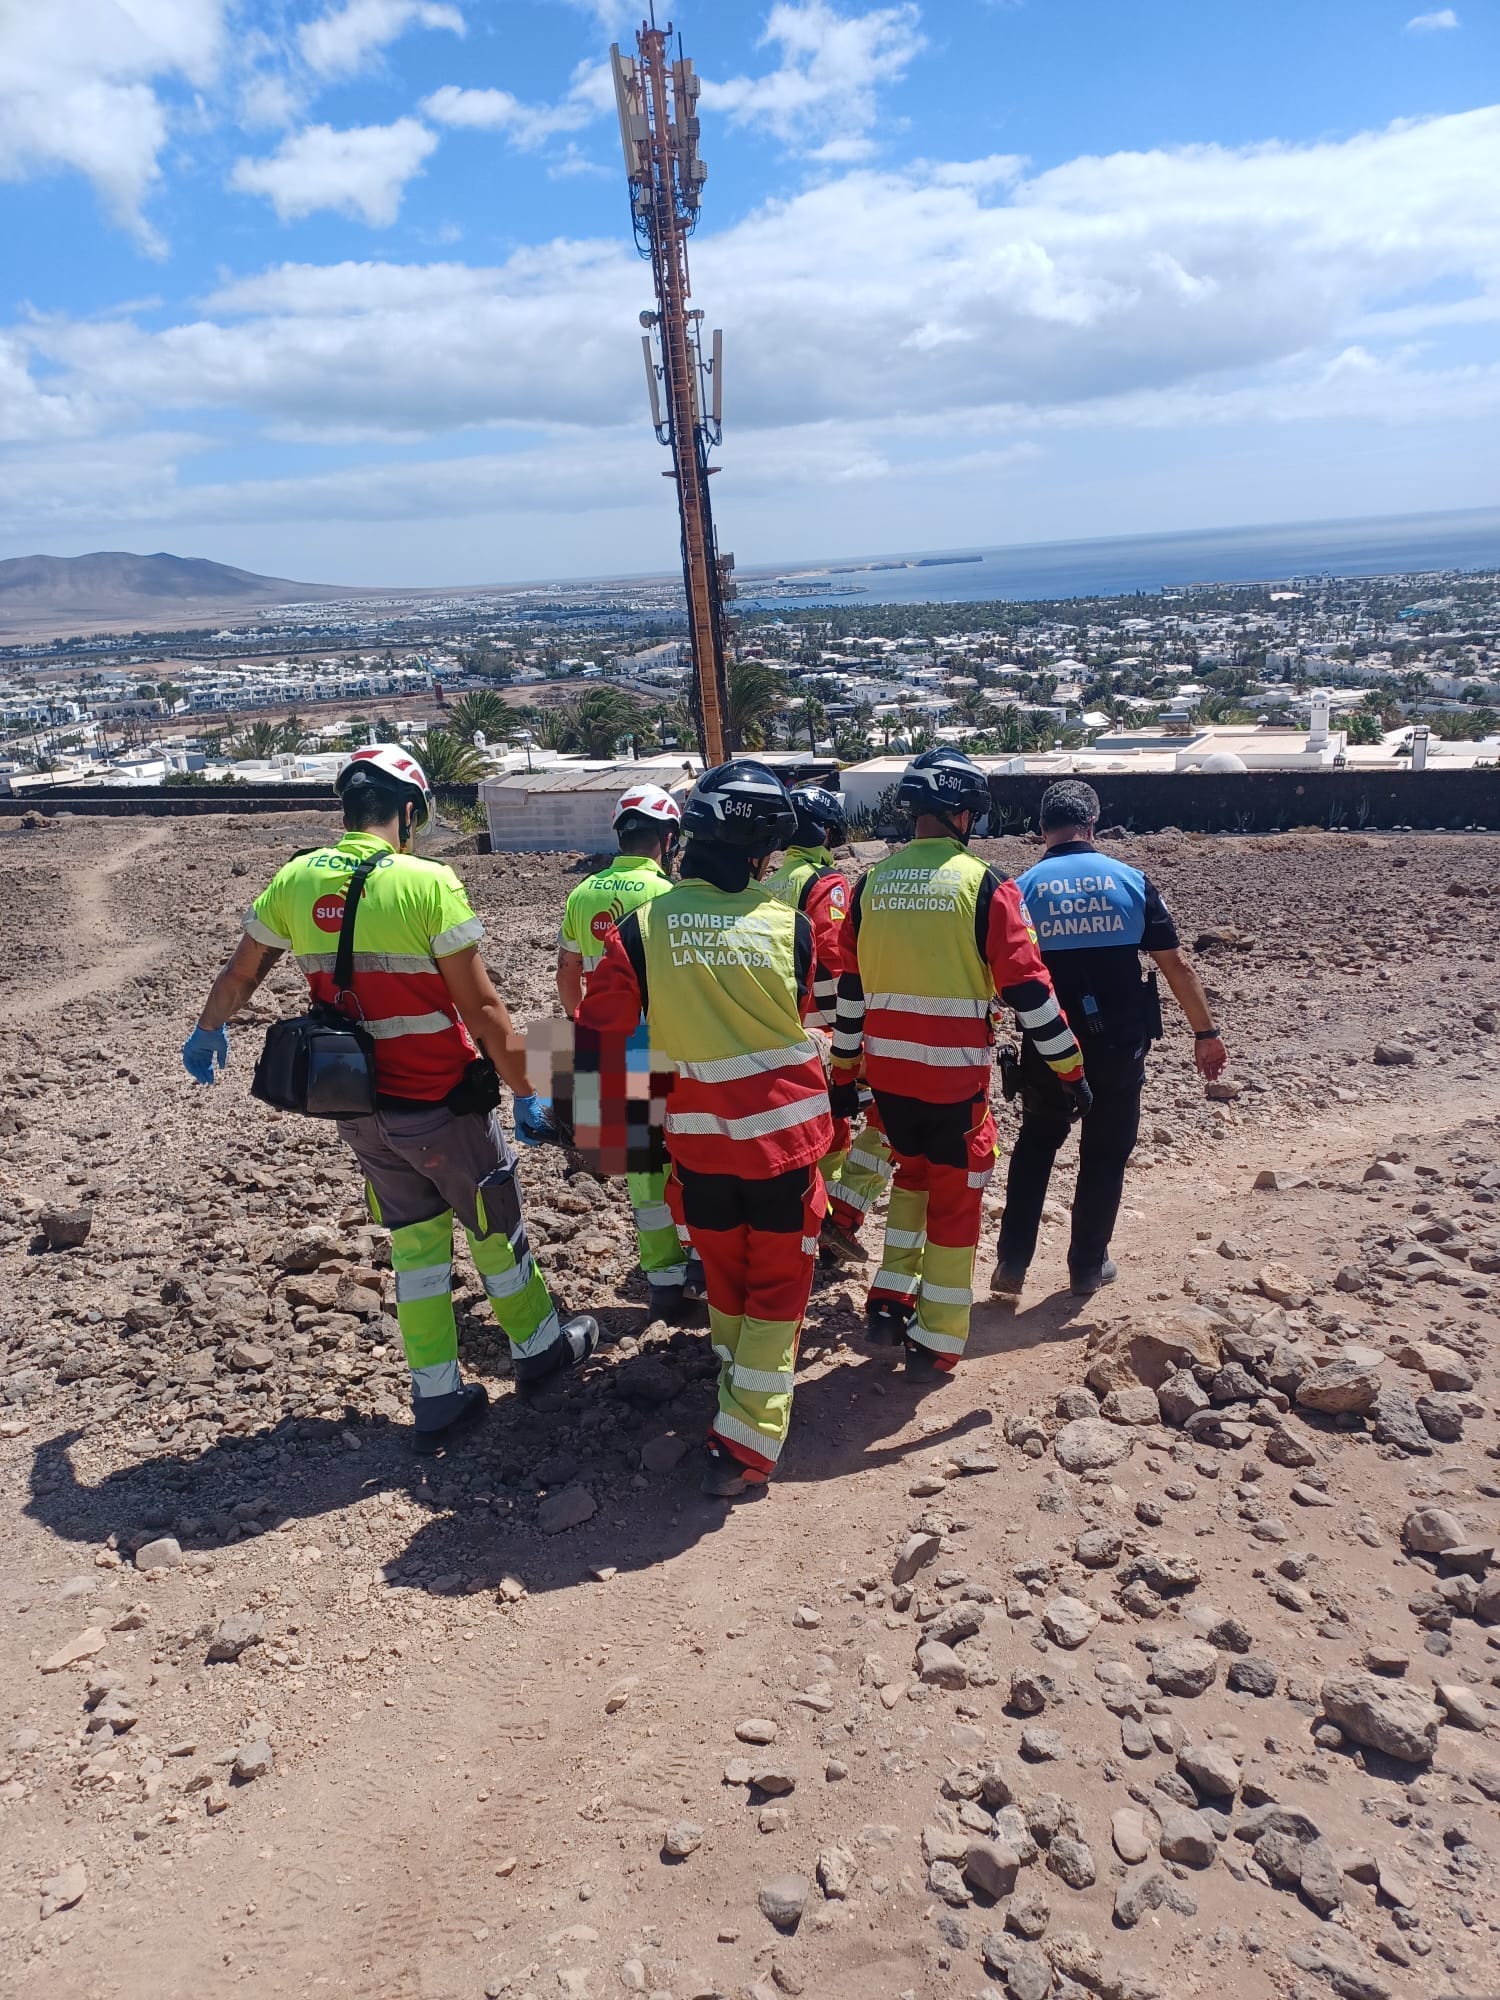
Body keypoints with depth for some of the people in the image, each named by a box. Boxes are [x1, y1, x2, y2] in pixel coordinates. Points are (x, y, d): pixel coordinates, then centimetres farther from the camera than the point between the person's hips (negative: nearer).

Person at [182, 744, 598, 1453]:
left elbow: (239, 974, 13)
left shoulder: (296, 879, -2)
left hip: (357, 1107, 5)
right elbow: (482, 1009, -18)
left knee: (414, 1238, 20)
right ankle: (538, 1344, 39)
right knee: (495, 1226, 17)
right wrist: (530, 1091, -8)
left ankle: (436, 1396, 27)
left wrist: (207, 1033, 32)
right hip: (439, 1103, -5)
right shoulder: (428, 882, -18)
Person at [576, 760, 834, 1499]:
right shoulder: (791, 927, -9)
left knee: (726, 1280, 22)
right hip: (784, 1136, -1)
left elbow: (598, 1035, -4)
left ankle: (739, 1401, 38)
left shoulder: (642, 928, -10)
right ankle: (746, 1444, 11)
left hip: (699, 1142, 1)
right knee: (777, 1288, 13)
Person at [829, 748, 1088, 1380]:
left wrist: (844, 1069, 18)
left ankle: (890, 1298, 23)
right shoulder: (984, 886, -11)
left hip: (886, 1071, 5)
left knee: (913, 1172, 27)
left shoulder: (872, 884, 2)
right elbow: (1028, 989, -11)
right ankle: (935, 1343, 18)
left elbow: (850, 988, 8)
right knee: (954, 1198, 10)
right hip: (955, 1077, -4)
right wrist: (1070, 1069, -1)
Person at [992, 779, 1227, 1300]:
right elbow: (1176, 965, -1)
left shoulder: (1023, 889, -4)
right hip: (1119, 1044, 0)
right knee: (1105, 1153, 16)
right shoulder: (1131, 881, -3)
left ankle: (1012, 1261, 16)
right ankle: (1087, 1266, 27)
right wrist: (1206, 1033, 7)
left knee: (1036, 1142, 21)